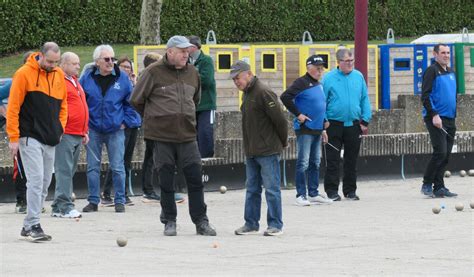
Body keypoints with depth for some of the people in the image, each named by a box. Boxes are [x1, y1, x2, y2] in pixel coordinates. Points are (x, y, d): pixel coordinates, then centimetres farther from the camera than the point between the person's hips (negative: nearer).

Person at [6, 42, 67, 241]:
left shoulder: (59, 75, 9)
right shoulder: (24, 74, -9)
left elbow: (62, 105, 20)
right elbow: (13, 107, -9)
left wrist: (59, 128, 7)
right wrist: (13, 137, -12)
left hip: (50, 140, 6)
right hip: (29, 137, -6)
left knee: (44, 184, 7)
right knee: (36, 180, -15)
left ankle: (29, 227, 15)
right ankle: (32, 226, -14)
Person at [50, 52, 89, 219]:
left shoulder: (75, 81, 22)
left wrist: (85, 131, 25)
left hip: (78, 135, 9)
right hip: (64, 134, -9)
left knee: (70, 171, 10)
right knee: (64, 170, -11)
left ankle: (58, 207, 14)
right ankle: (64, 206, -12)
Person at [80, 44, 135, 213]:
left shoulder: (122, 78, -1)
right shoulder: (87, 78, 0)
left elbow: (130, 101, 8)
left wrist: (125, 121, 2)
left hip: (115, 130, -1)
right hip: (93, 130, 1)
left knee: (117, 167, 0)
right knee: (93, 167, 5)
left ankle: (120, 201, 9)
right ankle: (93, 201, 12)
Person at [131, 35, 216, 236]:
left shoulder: (192, 73, 9)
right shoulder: (153, 72, -6)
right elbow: (137, 100, 2)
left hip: (187, 135, 4)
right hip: (162, 137, -4)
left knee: (195, 179, 0)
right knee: (166, 181, 3)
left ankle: (201, 221, 7)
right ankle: (169, 221, 14)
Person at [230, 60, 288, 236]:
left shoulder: (263, 93, -16)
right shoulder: (247, 93, 14)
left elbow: (280, 119, -16)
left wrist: (283, 142, -4)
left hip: (268, 151, -9)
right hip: (252, 152, 9)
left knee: (271, 188, -4)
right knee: (252, 188, 12)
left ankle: (275, 225, 1)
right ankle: (251, 224, 18)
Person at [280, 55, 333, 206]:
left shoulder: (319, 85, 17)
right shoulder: (302, 83, -9)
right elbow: (285, 97, -19)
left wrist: (323, 129, 23)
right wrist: (298, 114, -17)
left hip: (317, 130, 9)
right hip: (304, 129, -9)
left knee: (315, 163, 12)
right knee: (303, 163, -8)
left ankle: (313, 194, 19)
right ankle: (301, 195, -6)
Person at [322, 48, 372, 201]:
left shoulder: (358, 76, 6)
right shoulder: (328, 78, -3)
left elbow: (365, 99, 9)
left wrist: (365, 121, 3)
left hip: (353, 125, 3)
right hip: (334, 124, -3)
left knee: (352, 159, 9)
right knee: (333, 160, -2)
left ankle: (350, 190, 17)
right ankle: (332, 190, 3)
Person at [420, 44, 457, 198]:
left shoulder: (450, 72, 17)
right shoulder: (432, 71, -8)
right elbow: (425, 96, -14)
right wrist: (434, 115, -21)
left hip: (450, 119, 8)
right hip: (436, 118, -8)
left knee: (446, 155, 6)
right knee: (440, 152, -14)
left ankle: (439, 187, 10)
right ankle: (427, 184, -4)